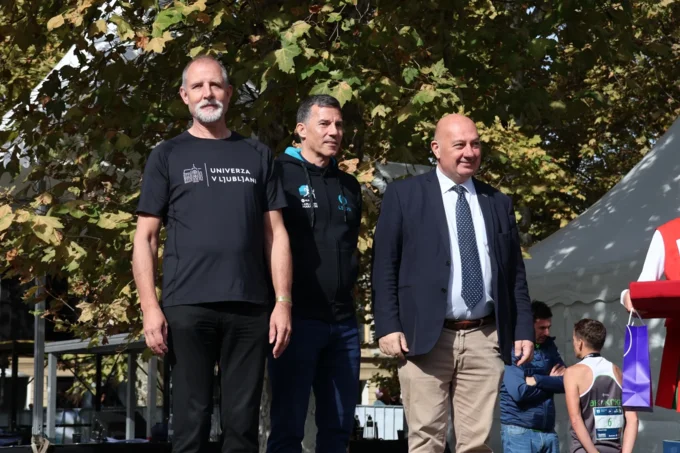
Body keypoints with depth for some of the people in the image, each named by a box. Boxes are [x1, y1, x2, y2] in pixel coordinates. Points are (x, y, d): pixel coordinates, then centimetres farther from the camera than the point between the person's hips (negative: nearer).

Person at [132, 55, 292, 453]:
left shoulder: (257, 156, 13)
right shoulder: (168, 156, 8)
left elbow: (275, 234, 10)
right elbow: (146, 238, 5)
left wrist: (283, 301, 0)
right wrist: (150, 307, -7)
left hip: (249, 307, 2)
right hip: (187, 307, -1)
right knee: (192, 420, 0)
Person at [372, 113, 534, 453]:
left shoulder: (498, 203, 16)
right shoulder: (404, 195, 5)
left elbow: (515, 272, 17)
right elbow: (384, 266, 1)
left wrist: (524, 330, 9)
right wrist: (388, 326, -8)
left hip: (484, 339, 3)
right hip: (425, 337, -3)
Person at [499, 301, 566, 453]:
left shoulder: (549, 347, 12)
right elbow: (519, 392, -18)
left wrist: (537, 380, -13)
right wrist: (550, 383, -4)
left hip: (548, 431, 6)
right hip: (519, 431, -6)